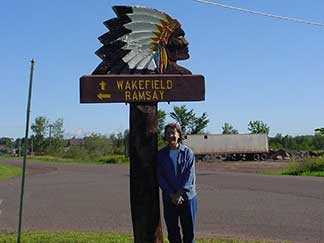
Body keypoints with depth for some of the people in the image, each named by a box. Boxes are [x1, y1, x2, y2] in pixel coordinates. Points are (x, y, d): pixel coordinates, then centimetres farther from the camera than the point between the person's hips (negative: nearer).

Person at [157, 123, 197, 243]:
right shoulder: (161, 154, 1)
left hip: (187, 197, -1)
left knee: (189, 229, 8)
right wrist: (172, 195, -11)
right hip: (169, 198, 2)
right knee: (172, 230, 9)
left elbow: (190, 175, -8)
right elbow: (160, 177, -2)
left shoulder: (188, 152, -4)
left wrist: (180, 194, -15)